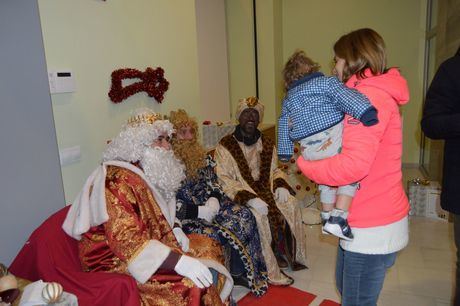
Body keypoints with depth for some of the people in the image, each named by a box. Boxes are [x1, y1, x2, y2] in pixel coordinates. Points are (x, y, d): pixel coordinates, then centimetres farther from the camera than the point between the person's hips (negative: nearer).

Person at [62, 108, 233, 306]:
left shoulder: (149, 173, 5)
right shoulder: (118, 180, -24)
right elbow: (127, 241, -32)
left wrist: (176, 229, -1)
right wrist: (178, 261, -37)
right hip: (117, 261, -9)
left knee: (208, 247, 7)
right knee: (191, 284, -27)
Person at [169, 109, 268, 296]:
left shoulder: (200, 156, 7)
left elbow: (213, 182, 13)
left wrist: (214, 200, -9)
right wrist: (199, 211, -21)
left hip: (208, 204, 6)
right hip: (185, 216, -6)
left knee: (244, 217, -13)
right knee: (224, 234, -25)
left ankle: (240, 272, -1)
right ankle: (233, 275, 2)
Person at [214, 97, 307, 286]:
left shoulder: (267, 144, 11)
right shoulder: (225, 146, -7)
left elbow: (274, 170, 18)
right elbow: (224, 179, -13)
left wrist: (280, 186, -7)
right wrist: (249, 198, -25)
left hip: (266, 189, 5)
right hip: (241, 195, -5)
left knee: (291, 204, -19)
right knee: (260, 215, -31)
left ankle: (289, 254, 0)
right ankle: (271, 272, -17)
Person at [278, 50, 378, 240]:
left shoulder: (288, 99, 20)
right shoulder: (326, 82, 3)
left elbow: (284, 126, 23)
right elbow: (345, 96, -16)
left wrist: (284, 153, 29)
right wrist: (366, 112, -29)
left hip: (309, 151, 6)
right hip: (332, 140, -6)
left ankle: (327, 217, 33)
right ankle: (338, 219, -5)